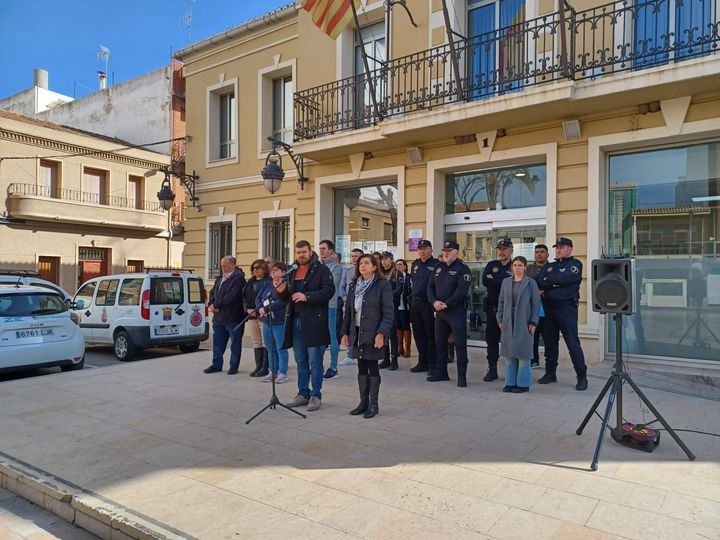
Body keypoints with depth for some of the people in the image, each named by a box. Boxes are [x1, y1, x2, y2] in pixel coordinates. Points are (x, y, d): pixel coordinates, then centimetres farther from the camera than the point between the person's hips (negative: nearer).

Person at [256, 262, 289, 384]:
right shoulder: (267, 285, 15)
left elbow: (281, 302, -19)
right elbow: (258, 298, 8)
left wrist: (266, 309, -19)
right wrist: (259, 309, -12)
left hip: (279, 322, -7)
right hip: (266, 321, 7)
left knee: (280, 348, -2)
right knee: (270, 348, 12)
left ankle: (282, 373, 7)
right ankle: (273, 371, 22)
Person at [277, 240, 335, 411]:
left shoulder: (321, 269, -4)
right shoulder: (292, 272, 16)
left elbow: (329, 291, -15)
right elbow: (288, 297, 21)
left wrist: (307, 297, -23)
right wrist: (281, 292, -2)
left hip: (314, 322, -6)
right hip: (295, 321, 6)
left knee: (315, 361, 1)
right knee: (300, 361, 14)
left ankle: (316, 395, 11)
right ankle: (303, 393, 24)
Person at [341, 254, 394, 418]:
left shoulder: (383, 285, -6)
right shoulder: (354, 286, 11)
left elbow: (388, 313, -11)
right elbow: (348, 311, 14)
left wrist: (381, 333, -19)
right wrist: (345, 332, 9)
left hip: (373, 334, -5)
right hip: (357, 333, 5)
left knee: (372, 367, 0)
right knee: (361, 368, 10)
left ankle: (373, 404, 12)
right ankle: (363, 402, 20)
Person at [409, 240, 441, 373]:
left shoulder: (436, 265, -7)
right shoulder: (415, 264, 15)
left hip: (429, 304, -7)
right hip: (415, 303, 7)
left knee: (431, 335, 0)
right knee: (418, 334, 12)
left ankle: (432, 364, 10)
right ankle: (422, 362, 23)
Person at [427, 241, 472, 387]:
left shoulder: (462, 269, -8)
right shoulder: (439, 268, 13)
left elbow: (461, 291, -18)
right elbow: (430, 286, 10)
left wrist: (446, 304, -19)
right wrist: (434, 301, -8)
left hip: (456, 312, -7)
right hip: (439, 312, 7)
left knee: (460, 344, -3)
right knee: (439, 342, 14)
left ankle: (462, 376, 6)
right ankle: (441, 372, 26)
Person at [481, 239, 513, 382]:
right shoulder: (491, 265, 9)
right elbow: (485, 280, -9)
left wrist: (493, 281, -13)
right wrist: (502, 283, -13)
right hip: (492, 307, 4)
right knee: (491, 339, 8)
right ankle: (492, 370, 17)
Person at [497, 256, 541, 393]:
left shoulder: (531, 283, -1)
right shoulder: (506, 282, 9)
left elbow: (536, 304, -2)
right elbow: (501, 302, 12)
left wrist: (533, 323, -8)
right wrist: (500, 320, 6)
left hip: (524, 323, -4)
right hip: (508, 323, 4)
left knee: (523, 353, 1)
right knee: (508, 353, 7)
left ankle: (523, 383, 11)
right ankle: (510, 382, 17)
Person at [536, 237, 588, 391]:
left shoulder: (575, 264, 2)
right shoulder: (549, 266, 18)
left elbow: (564, 278, -16)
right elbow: (538, 282, 2)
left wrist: (547, 280, -2)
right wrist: (555, 283, -12)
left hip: (566, 307, -6)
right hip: (549, 307, 6)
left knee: (573, 343, -7)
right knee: (550, 342, 11)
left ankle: (582, 377, 0)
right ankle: (550, 373, 21)